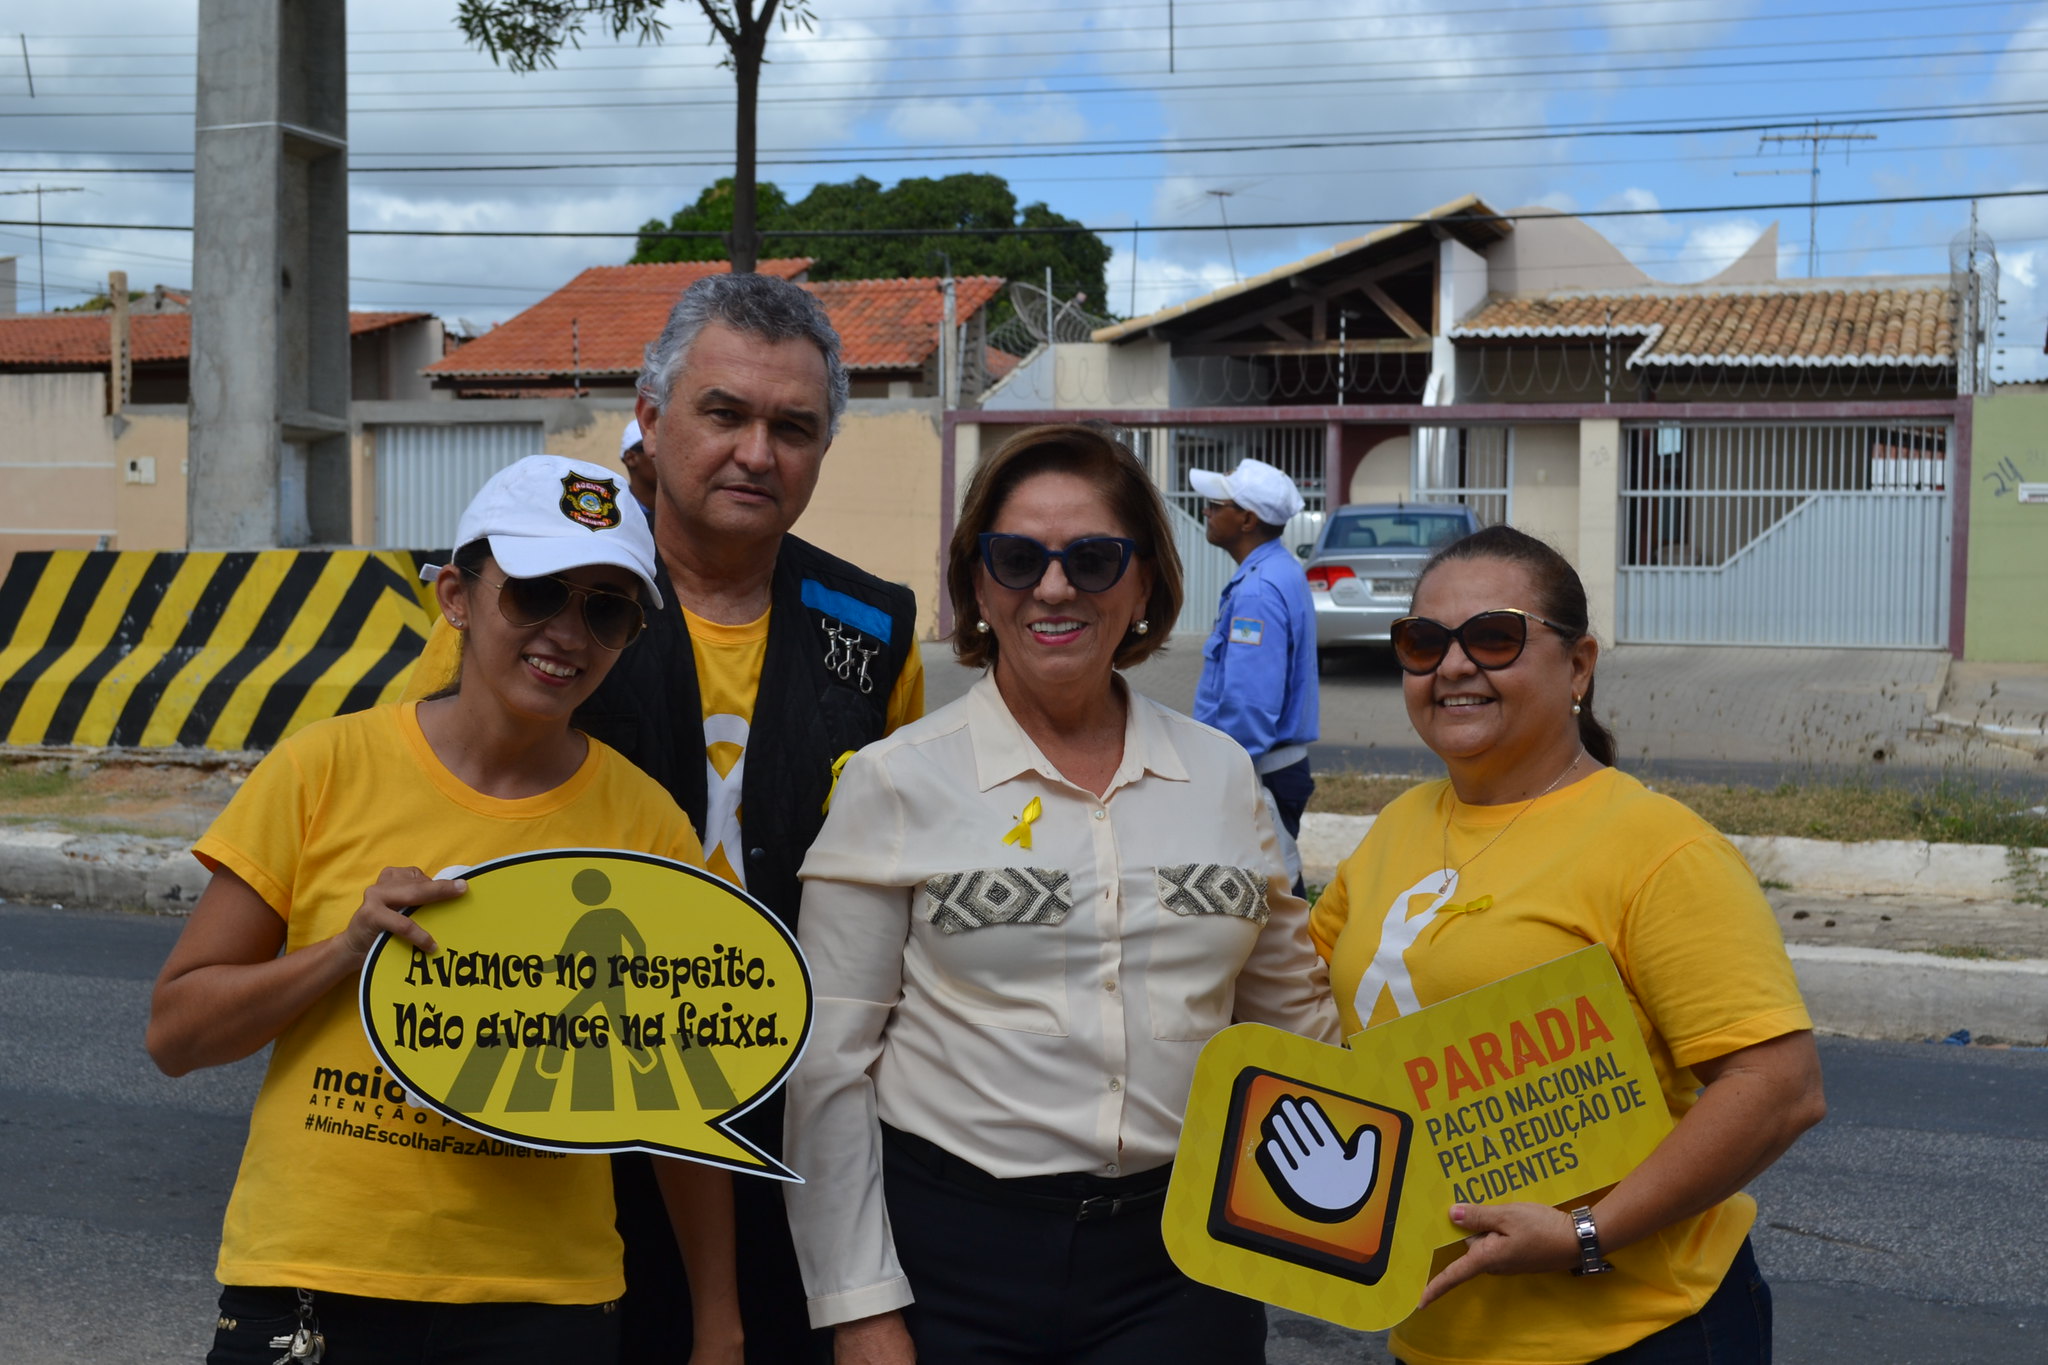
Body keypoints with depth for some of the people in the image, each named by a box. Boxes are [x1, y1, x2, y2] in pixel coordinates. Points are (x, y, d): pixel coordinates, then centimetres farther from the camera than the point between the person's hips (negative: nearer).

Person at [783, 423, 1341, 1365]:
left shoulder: (1223, 776, 6)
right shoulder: (896, 782, -4)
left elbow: (1293, 1019, 18)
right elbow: (829, 1064, -4)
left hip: (1181, 1258, 3)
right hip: (953, 1250, -2)